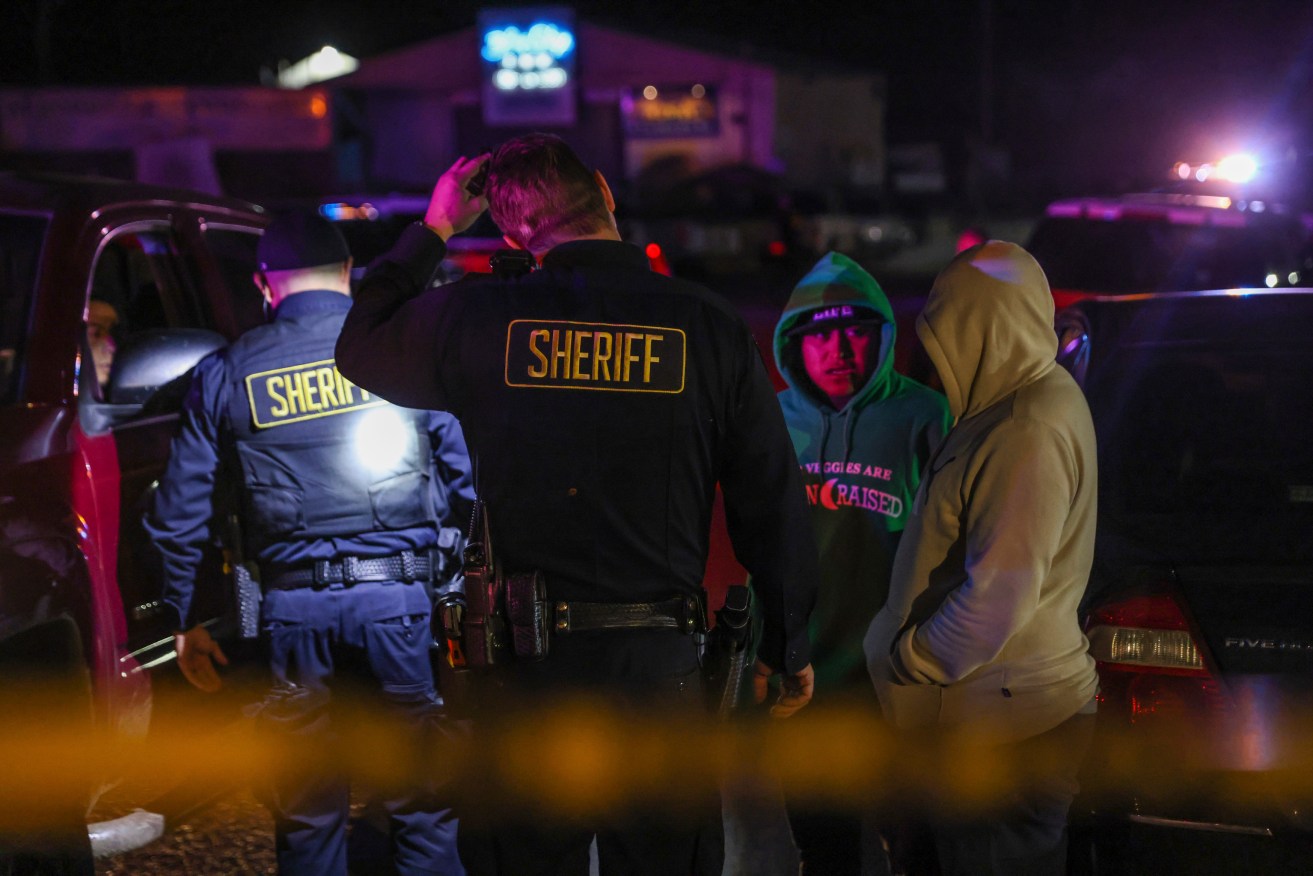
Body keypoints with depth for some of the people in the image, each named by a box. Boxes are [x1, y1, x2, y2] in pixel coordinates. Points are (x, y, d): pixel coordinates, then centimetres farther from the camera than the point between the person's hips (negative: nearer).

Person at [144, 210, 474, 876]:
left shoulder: (225, 374, 7)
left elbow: (179, 514, 9)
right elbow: (470, 477, 0)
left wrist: (183, 621, 17)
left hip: (294, 610, 1)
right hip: (401, 597, -1)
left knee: (307, 817, 11)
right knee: (425, 803, 7)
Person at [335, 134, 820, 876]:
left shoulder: (476, 320, -7)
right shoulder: (709, 327, -6)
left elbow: (361, 347, 15)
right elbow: (773, 504, -1)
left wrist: (434, 229, 19)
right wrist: (790, 648, 11)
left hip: (524, 670, 0)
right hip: (658, 665, 0)